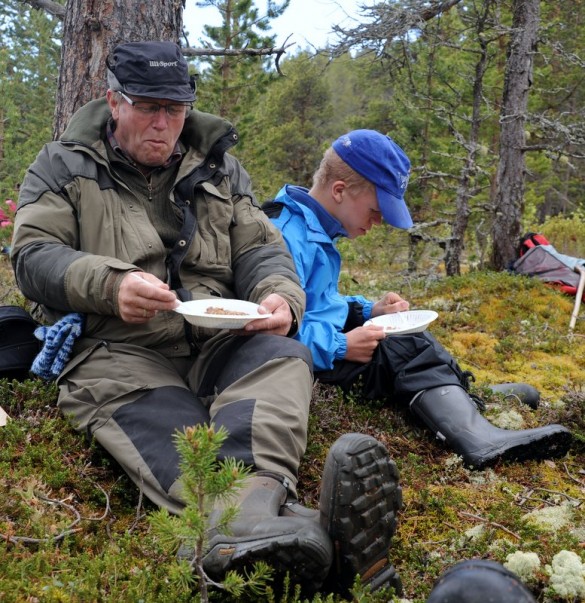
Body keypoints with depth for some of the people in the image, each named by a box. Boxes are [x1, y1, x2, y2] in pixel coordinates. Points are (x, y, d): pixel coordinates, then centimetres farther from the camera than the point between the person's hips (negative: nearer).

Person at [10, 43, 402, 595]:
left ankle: (255, 498, -56)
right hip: (117, 349, -2)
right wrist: (110, 284, -21)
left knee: (282, 354, -30)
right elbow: (32, 256, 1)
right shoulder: (63, 166, 12)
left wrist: (280, 296, -11)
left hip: (216, 340, 3)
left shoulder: (219, 167, 20)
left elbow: (260, 246, 15)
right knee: (164, 425, -35)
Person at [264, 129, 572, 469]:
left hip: (324, 345, 11)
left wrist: (368, 311, 7)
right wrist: (341, 347, -28)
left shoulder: (316, 227, 13)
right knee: (405, 351, -16)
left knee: (412, 343, 6)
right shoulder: (292, 232, -22)